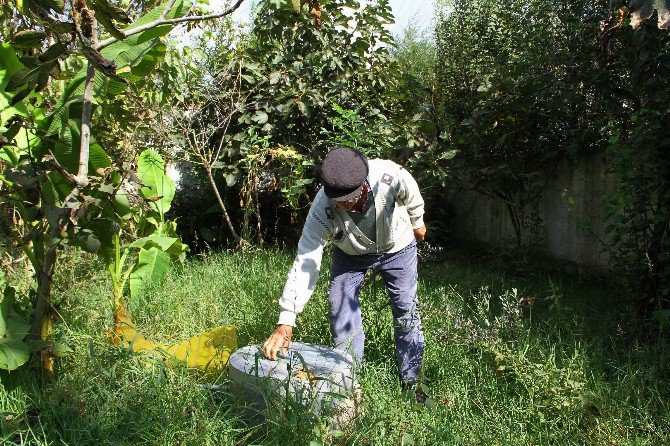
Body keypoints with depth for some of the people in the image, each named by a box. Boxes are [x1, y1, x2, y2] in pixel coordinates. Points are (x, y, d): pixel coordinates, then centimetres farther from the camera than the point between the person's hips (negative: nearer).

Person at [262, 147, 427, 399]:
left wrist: (417, 223, 8)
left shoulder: (390, 175, -39)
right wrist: (285, 324, -41)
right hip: (350, 255, 0)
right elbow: (305, 263, -36)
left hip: (397, 248, 0)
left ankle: (410, 383, 17)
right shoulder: (322, 210, -36)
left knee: (407, 314, -1)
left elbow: (411, 196, -13)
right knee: (341, 313, -7)